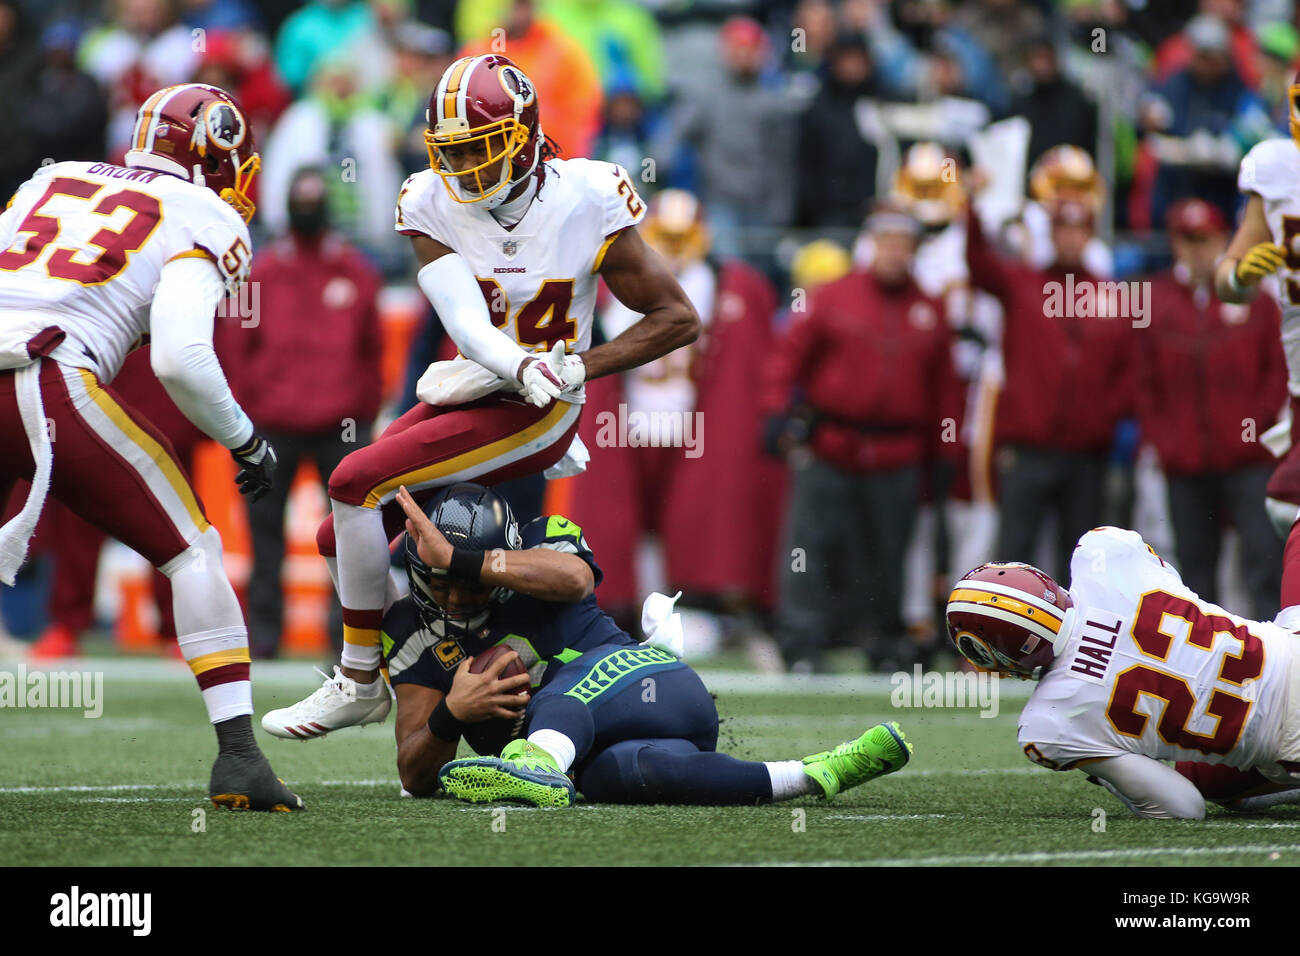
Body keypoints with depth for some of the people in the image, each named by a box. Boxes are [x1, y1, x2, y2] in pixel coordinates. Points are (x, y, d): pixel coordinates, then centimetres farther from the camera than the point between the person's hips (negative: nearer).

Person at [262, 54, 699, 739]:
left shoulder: (585, 205, -16)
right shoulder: (433, 207, -7)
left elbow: (679, 319, -10)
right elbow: (466, 320, -21)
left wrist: (574, 368, -20)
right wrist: (523, 366, -43)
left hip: (535, 413, -7)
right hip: (472, 391, 7)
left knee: (355, 483, -19)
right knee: (340, 541, 6)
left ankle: (361, 682, -8)